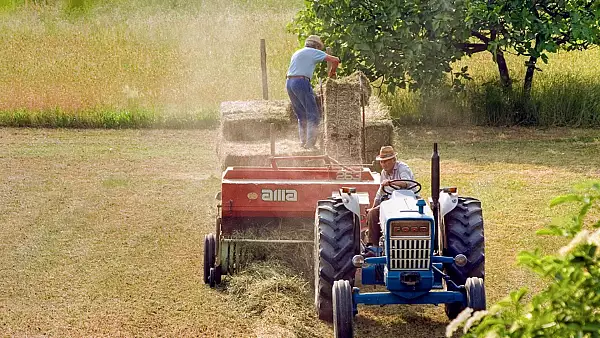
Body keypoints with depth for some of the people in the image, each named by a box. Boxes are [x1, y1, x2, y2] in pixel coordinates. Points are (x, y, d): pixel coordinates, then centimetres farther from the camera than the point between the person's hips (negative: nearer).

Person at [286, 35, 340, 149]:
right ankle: (310, 144, -13)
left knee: (301, 116, 15)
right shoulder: (314, 52, 4)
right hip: (302, 82, -8)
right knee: (313, 115, -5)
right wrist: (332, 72, 18)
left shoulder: (297, 53, 26)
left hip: (289, 82, 8)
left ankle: (303, 142, 11)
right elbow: (335, 60, -1)